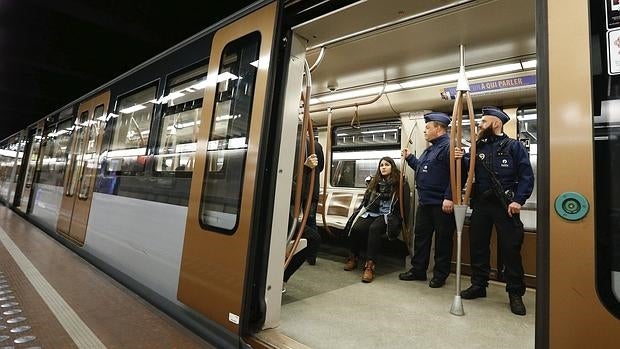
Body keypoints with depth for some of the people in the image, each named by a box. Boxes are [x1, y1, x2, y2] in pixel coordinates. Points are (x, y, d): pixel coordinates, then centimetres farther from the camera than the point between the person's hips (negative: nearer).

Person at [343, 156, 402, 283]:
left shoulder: (398, 183, 2)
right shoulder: (374, 182, 16)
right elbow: (365, 200, 18)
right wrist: (358, 214, 10)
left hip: (387, 215, -4)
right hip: (370, 213, 4)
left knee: (374, 228, -35)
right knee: (356, 228, -25)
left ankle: (370, 265, -34)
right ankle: (353, 257, -4)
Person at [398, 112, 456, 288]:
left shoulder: (448, 146, -14)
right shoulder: (430, 149, 18)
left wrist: (449, 198, -26)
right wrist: (409, 158, 23)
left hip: (442, 204, -10)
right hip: (425, 202, 10)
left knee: (442, 240, 5)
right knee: (421, 237, 15)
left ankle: (440, 275, 18)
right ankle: (418, 270, 27)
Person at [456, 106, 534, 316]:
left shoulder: (514, 146, -1)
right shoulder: (478, 147, 11)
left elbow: (527, 176, -7)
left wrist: (518, 200, -15)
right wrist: (461, 159, -15)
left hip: (505, 205, -4)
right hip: (480, 204, 5)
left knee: (510, 249, 1)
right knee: (478, 246, 10)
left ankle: (515, 293, 17)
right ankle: (478, 285, 25)